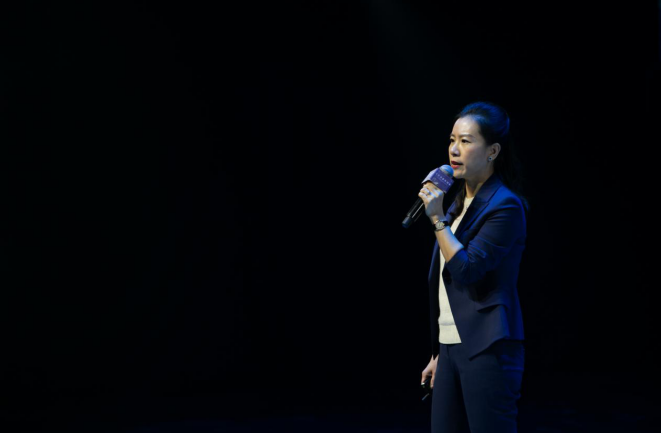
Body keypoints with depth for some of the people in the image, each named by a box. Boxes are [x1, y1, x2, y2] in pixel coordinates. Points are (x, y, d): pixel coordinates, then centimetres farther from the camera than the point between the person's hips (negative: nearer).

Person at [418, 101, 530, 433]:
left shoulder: (506, 206, -11)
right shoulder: (460, 202, 15)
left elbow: (466, 271, -17)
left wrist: (438, 219, -17)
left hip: (487, 351, -8)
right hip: (451, 347, 8)